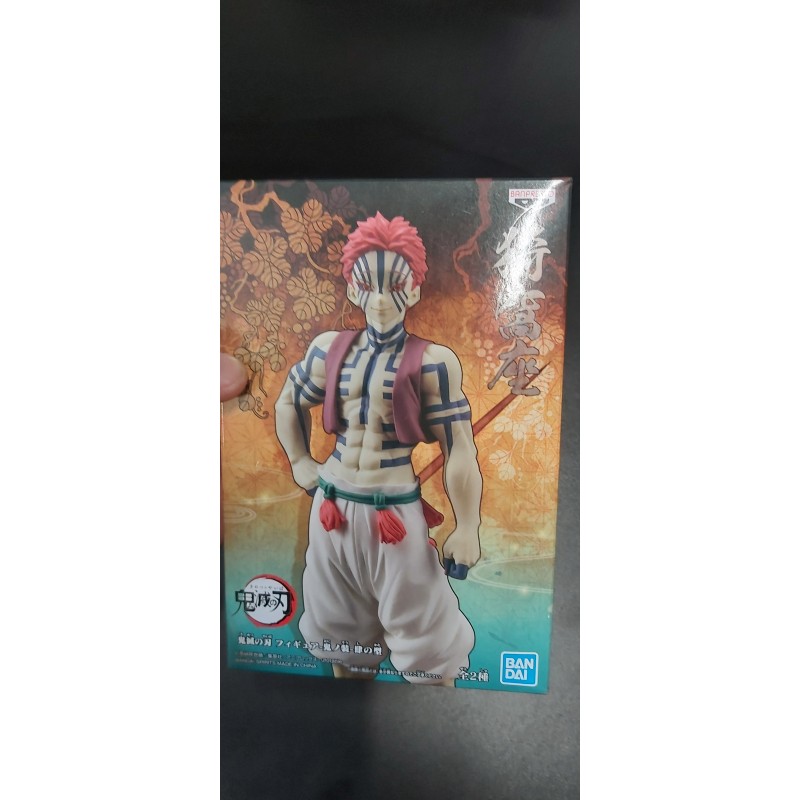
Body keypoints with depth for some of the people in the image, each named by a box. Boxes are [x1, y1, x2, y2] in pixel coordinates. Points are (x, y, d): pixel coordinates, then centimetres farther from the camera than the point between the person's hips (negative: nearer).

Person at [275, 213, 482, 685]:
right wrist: (300, 463, 14)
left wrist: (467, 530, -9)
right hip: (333, 511, 5)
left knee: (427, 646, 12)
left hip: (396, 515, -4)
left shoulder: (432, 361, -12)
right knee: (342, 635, 24)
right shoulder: (329, 349, 1)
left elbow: (460, 452, -11)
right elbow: (288, 404, 18)